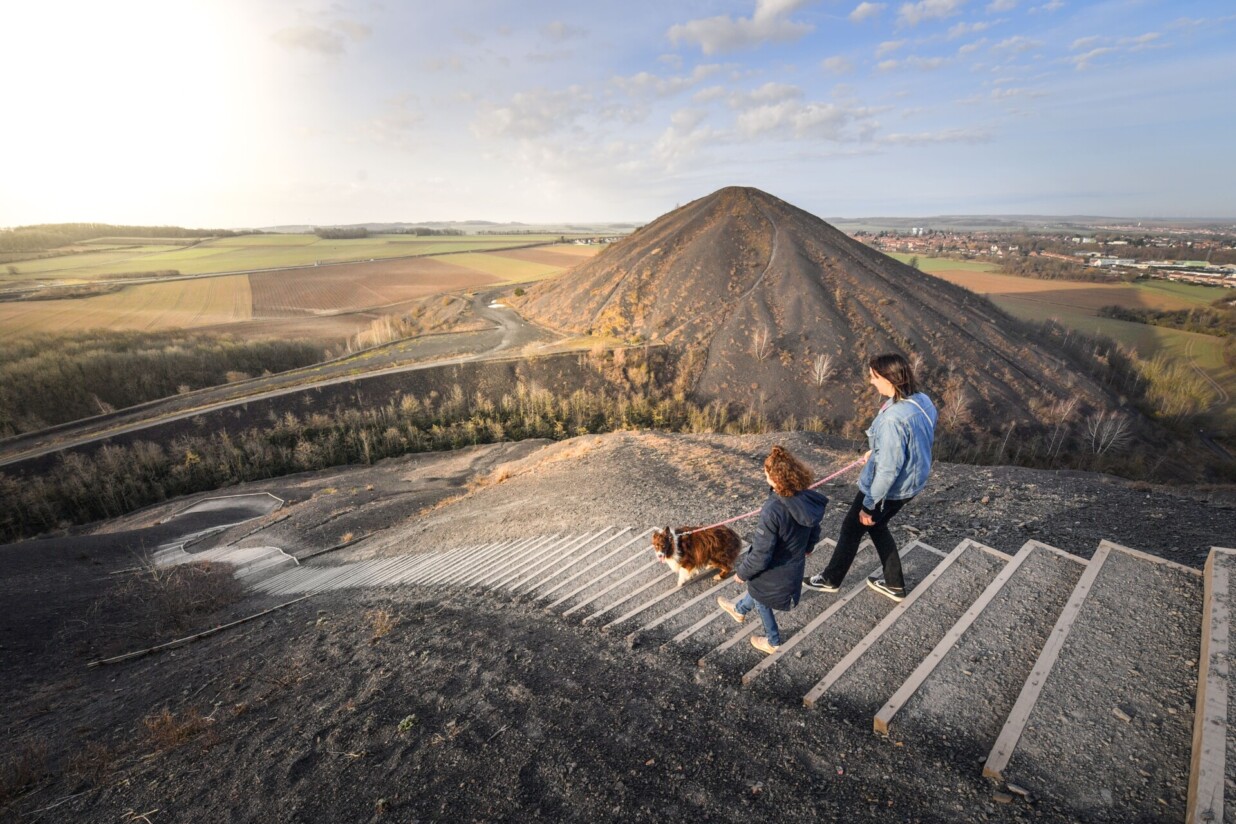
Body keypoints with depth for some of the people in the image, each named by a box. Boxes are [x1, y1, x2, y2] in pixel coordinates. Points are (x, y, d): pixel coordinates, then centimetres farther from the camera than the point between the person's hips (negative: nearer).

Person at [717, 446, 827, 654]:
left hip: (774, 574, -7)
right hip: (794, 567, 7)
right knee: (757, 589, 34)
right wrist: (807, 548, 25)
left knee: (761, 603, 26)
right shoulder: (807, 500, -17)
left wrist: (742, 573, -11)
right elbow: (814, 532, 3)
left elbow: (761, 555, -30)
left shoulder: (772, 511, -38)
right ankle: (739, 610, 62)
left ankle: (772, 641, 51)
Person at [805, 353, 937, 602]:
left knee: (852, 526, 14)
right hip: (911, 483, 8)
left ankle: (831, 579, 35)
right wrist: (876, 451, 22)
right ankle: (894, 584, 41)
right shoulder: (923, 401, -6)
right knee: (876, 526, 27)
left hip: (889, 487, -8)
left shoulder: (893, 418, -34)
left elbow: (888, 469, -29)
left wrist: (869, 505, -17)